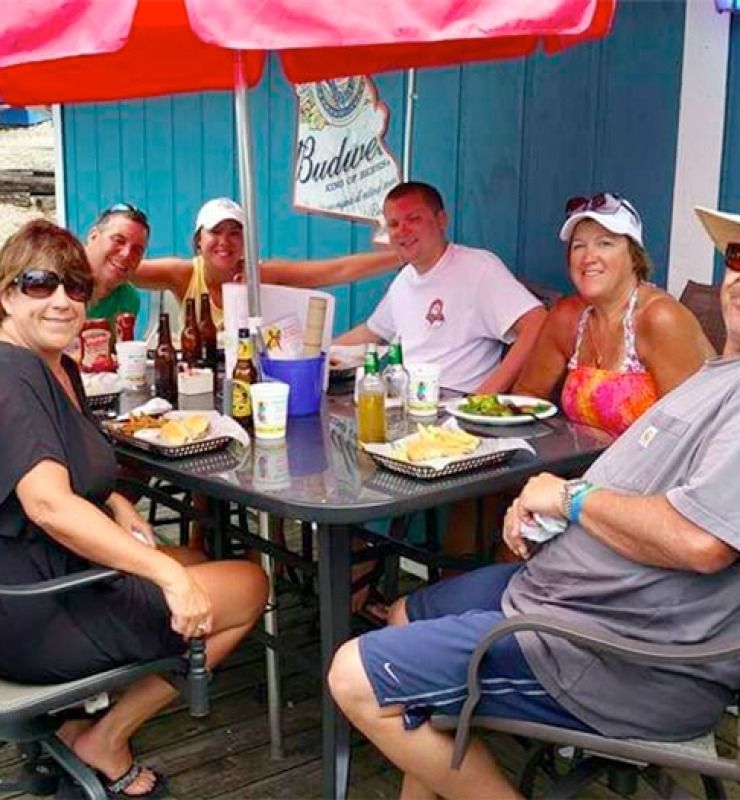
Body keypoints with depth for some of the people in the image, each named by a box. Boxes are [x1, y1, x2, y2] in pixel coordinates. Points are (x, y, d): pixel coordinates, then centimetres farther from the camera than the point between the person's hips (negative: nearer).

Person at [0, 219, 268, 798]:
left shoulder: (61, 368, 10)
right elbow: (47, 502, -35)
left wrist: (115, 503, 2)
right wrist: (167, 573, -38)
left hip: (56, 574, 10)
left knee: (200, 568, 26)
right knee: (250, 586, -2)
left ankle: (72, 720, 18)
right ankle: (105, 742, 8)